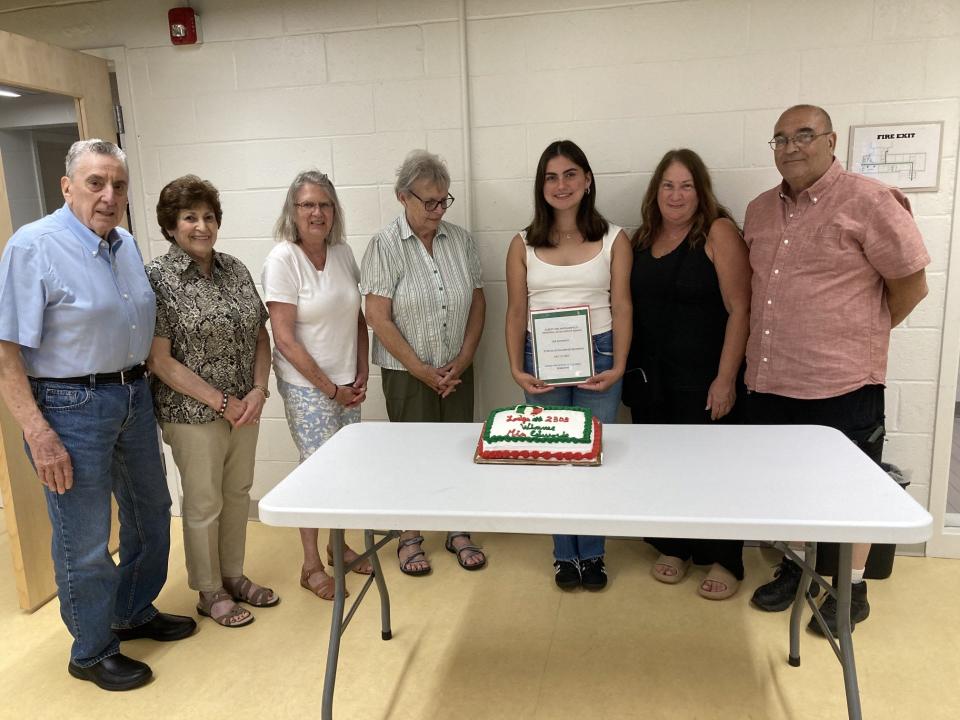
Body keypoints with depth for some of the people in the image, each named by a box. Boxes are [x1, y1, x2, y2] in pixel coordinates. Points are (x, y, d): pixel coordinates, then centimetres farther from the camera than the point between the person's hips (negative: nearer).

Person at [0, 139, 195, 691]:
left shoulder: (126, 244, 6)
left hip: (135, 397, 8)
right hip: (72, 406, -7)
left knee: (151, 514, 20)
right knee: (85, 541, 5)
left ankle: (135, 613, 42)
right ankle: (92, 653, 27)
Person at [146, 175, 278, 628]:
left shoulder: (235, 269, 5)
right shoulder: (157, 278, -11)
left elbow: (260, 335, 8)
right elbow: (160, 360, -15)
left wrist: (258, 390, -6)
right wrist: (222, 402, -16)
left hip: (244, 408, 6)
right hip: (193, 413, -5)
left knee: (238, 493, 17)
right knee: (204, 504, 8)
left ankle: (234, 576, 36)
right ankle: (210, 592, 27)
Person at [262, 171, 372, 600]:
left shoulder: (342, 253, 6)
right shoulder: (282, 260, -11)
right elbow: (285, 338, -14)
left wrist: (361, 373, 4)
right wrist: (330, 387, -12)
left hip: (347, 383, 5)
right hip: (306, 385, -5)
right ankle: (311, 565, 17)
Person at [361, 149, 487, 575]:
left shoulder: (459, 240, 2)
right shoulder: (385, 245, -10)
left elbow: (477, 303, 6)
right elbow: (378, 318, -13)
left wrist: (462, 360, -3)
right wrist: (423, 370, -12)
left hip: (457, 370, 4)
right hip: (407, 374, -4)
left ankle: (458, 532, 28)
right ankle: (410, 537, 26)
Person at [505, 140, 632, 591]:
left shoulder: (613, 240, 2)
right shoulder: (523, 245, 4)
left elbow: (622, 308, 0)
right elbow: (516, 312, 4)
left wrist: (618, 366, -9)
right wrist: (516, 368, -5)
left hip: (597, 356, -1)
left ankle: (592, 555, 24)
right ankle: (565, 556, 24)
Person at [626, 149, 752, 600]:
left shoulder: (719, 232, -8)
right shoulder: (643, 238, 8)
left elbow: (739, 309, -12)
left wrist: (726, 378, -16)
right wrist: (626, 369, 10)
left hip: (704, 379, -5)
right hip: (650, 378, 5)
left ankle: (724, 561, 21)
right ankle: (673, 548, 30)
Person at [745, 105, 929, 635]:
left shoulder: (868, 201, -9)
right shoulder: (760, 210, 9)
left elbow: (910, 283, -5)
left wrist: (864, 335, 4)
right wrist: (775, 342, 11)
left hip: (841, 382, -5)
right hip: (770, 380, 6)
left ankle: (852, 589, 28)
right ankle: (795, 569, 37)